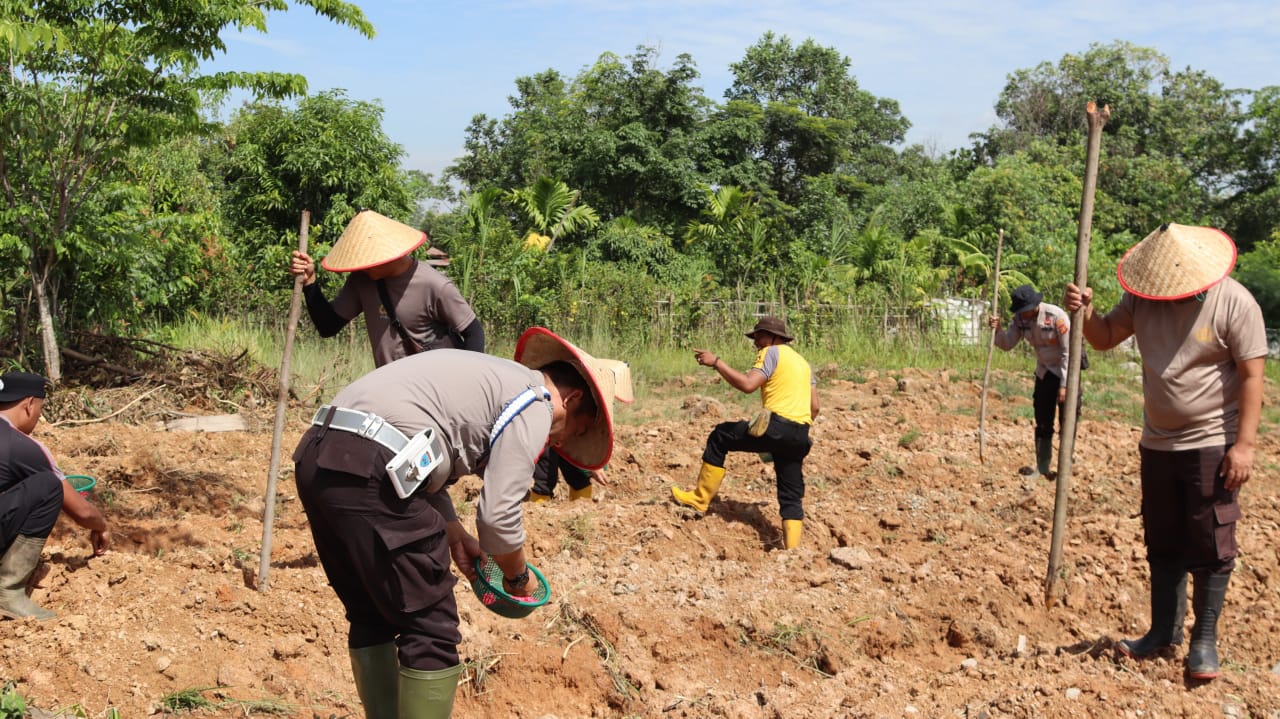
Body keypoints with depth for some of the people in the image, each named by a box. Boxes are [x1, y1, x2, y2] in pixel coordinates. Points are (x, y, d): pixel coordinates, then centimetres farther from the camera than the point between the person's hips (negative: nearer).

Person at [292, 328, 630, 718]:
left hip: (317, 457, 10)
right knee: (431, 630, 2)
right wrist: (517, 576, 13)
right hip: (369, 472, -10)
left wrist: (455, 535, 24)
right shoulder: (535, 405, 1)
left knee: (372, 618, 21)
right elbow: (499, 513, -4)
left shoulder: (493, 379, 28)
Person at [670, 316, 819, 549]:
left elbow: (747, 384, -17)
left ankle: (700, 499, 10)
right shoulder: (802, 361, 25)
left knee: (720, 436, 8)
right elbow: (814, 407, 20)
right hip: (800, 436, 8)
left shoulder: (771, 352, 0)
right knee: (791, 496, 12)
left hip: (776, 427, -8)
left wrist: (716, 362, -11)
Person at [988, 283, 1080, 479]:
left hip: (1066, 371, -6)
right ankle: (1042, 467, 22)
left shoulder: (1056, 316, -26)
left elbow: (1068, 352, -21)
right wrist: (997, 330, -22)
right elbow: (1007, 344, -1)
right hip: (1044, 372, 6)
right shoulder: (1020, 319, -9)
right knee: (1043, 422, 11)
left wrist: (1064, 385, -20)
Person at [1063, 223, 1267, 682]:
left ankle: (1204, 640, 13)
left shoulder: (1234, 303, -15)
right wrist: (1085, 312, -12)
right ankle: (1164, 631, 25)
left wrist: (1244, 444, -18)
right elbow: (1105, 338, 10)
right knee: (1163, 544, 13)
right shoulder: (1143, 299, -1)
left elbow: (1251, 376, -15)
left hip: (1211, 445, -5)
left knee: (1210, 545, 2)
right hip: (1157, 443, 6)